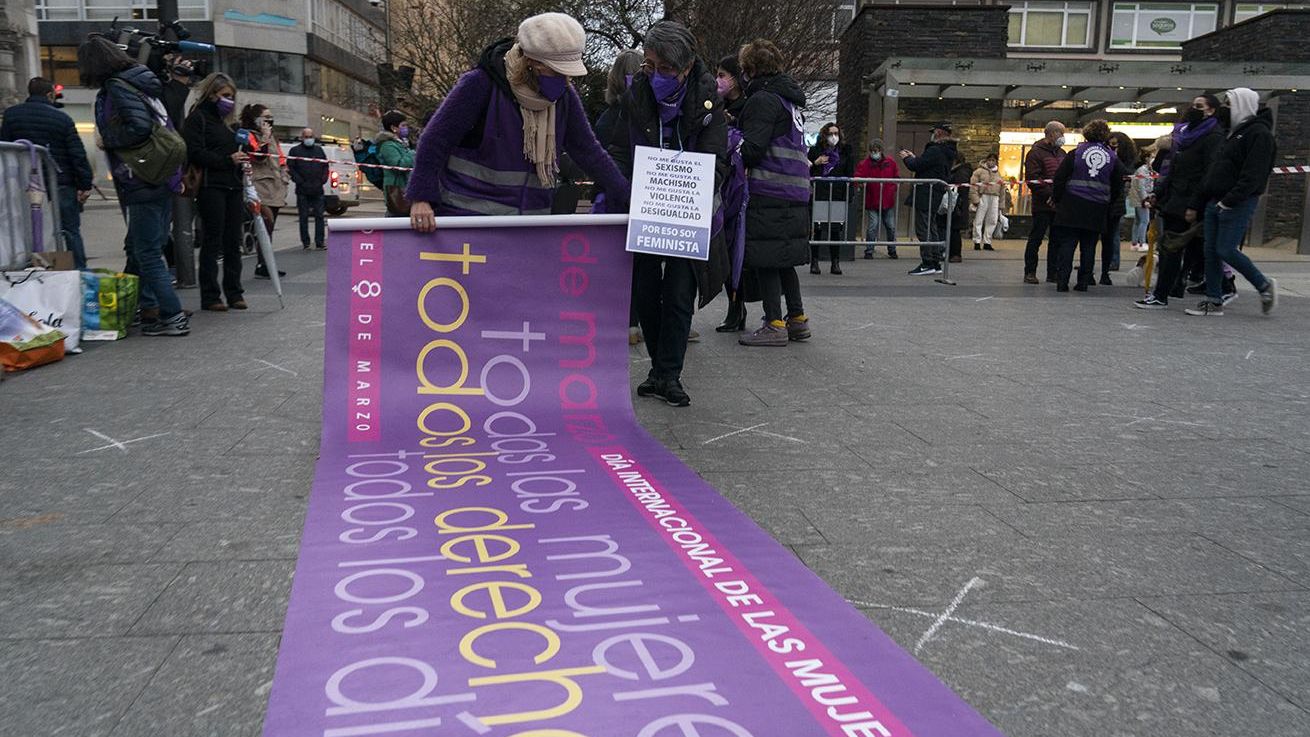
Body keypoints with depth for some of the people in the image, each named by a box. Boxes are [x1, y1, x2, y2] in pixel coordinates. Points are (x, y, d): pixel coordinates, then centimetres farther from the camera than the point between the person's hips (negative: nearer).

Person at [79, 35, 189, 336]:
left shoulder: (117, 88, -11)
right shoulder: (138, 83, 16)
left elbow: (139, 127, -25)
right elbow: (164, 125, 18)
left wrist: (106, 139, -10)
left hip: (144, 184, -9)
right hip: (163, 179, 9)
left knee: (147, 253, -5)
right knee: (139, 249, 16)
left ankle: (173, 316, -5)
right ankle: (150, 309, 20)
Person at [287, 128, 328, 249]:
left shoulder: (319, 150, 15)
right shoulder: (295, 150, 3)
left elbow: (325, 166, 18)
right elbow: (290, 168, -1)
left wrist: (323, 179, 3)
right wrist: (299, 180, -10)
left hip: (318, 190, 3)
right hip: (302, 190, -3)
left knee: (319, 215, 1)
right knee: (304, 217, 1)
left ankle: (320, 242, 4)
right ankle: (305, 243, 6)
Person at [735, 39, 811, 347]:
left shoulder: (763, 99, -8)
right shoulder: (791, 99, 20)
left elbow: (751, 149, -16)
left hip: (769, 193, -9)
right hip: (796, 192, 9)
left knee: (766, 259, -5)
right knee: (784, 259, 15)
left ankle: (774, 325, -4)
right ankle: (797, 319, 19)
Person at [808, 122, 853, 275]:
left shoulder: (846, 151, 8)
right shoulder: (815, 150, 7)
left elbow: (850, 175, 7)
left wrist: (848, 194, -1)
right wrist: (815, 163, -7)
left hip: (838, 195, 0)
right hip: (818, 195, 0)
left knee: (836, 229, 2)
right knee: (816, 229, -1)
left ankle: (835, 262, 8)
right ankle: (814, 262, 6)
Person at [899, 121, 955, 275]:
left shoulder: (934, 151, -18)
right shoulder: (948, 152, 14)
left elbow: (916, 166, -18)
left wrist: (907, 158, 2)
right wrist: (913, 157, 22)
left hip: (926, 196, -10)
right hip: (938, 197, 10)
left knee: (924, 230, -6)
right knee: (932, 229, 15)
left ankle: (927, 263, -6)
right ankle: (935, 263, 18)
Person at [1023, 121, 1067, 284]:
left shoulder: (1061, 153, 18)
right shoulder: (1036, 152, -5)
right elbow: (1033, 179, -14)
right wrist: (1050, 195, -20)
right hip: (1043, 205, -7)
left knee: (1057, 239, 8)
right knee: (1036, 238, -2)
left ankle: (1053, 273, 14)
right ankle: (1030, 273, 4)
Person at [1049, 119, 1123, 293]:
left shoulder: (1076, 153, 1)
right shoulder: (1113, 158, 7)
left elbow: (1060, 177, -2)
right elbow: (1118, 187, 10)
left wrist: (1056, 199, 8)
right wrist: (1107, 202, 22)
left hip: (1072, 206, -2)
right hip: (1097, 210, 2)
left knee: (1067, 244, 0)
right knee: (1089, 246, 8)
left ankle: (1062, 281, -8)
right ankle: (1083, 283, 10)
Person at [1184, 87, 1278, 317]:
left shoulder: (1259, 134, -10)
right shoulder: (1235, 132, 20)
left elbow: (1253, 176, -19)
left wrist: (1229, 200, -24)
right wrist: (1206, 195, 13)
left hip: (1238, 204, -9)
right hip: (1215, 202, 9)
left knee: (1226, 250, -11)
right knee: (1211, 251, 5)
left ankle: (1264, 286, 8)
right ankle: (1214, 302, 10)